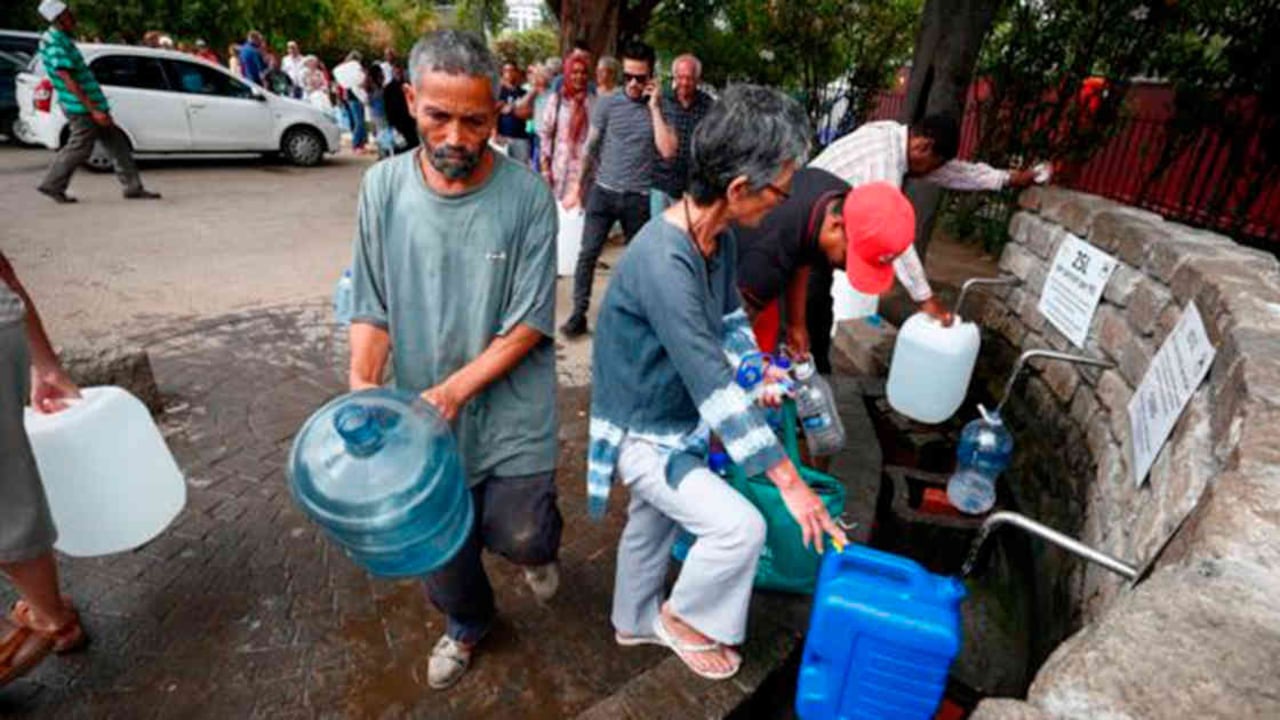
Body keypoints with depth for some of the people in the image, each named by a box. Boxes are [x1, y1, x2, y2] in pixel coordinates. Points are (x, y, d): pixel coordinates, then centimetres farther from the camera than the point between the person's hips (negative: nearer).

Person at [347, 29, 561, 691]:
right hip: (425, 413, 3)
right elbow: (372, 307, -2)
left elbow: (530, 323, -13)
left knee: (517, 534, 2)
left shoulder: (528, 196, -14)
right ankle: (466, 623, 51)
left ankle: (539, 546, 43)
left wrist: (454, 390, -20)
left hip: (510, 414, -2)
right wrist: (361, 384, -17)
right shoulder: (382, 187, -6)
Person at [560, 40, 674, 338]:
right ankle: (579, 314, 6)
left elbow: (668, 151, -13)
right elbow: (591, 145, 9)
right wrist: (581, 183, 12)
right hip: (603, 191, 0)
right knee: (588, 254, -3)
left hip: (638, 198, 0)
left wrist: (654, 108, -12)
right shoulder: (607, 103, 1)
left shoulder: (658, 107, 0)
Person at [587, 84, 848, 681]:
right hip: (641, 432, -8)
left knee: (653, 523, 24)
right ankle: (684, 617, 19)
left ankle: (634, 621, 51)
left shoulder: (720, 239, -6)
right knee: (740, 526, -11)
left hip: (679, 420, 8)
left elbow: (729, 318, 12)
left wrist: (757, 368, -4)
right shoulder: (663, 262, -35)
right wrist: (790, 482, -28)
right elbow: (715, 388, -34)